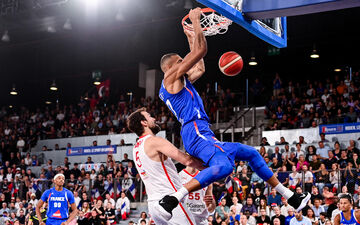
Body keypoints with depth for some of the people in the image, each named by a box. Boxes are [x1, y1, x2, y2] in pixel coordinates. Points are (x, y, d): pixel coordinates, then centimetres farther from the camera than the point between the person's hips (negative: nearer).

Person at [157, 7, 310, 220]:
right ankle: (171, 200, -43)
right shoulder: (171, 78, -1)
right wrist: (196, 20, 3)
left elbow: (200, 69, 40)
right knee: (224, 166, -37)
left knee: (250, 153, 17)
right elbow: (202, 50, -7)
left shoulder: (180, 82, 27)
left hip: (203, 135, 11)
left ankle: (290, 197, 20)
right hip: (195, 132, -11)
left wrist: (191, 39, 41)